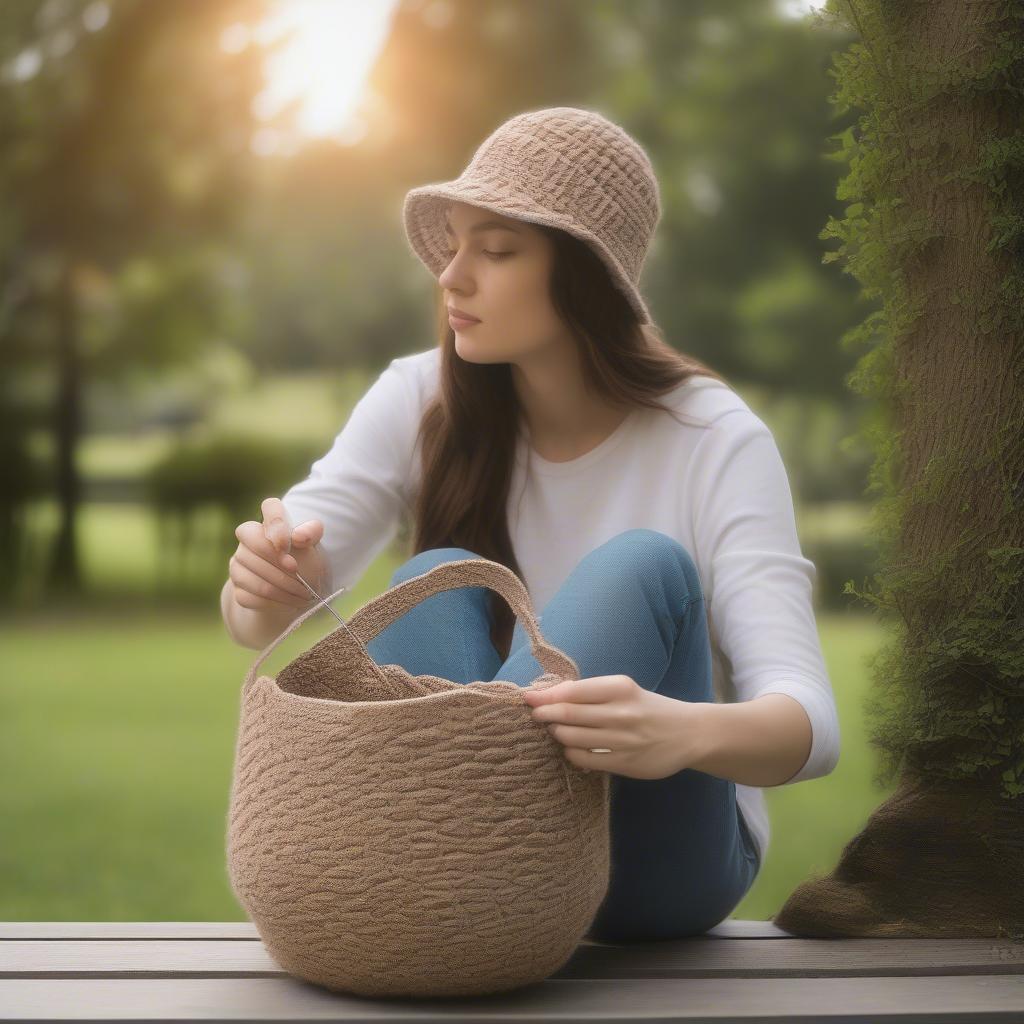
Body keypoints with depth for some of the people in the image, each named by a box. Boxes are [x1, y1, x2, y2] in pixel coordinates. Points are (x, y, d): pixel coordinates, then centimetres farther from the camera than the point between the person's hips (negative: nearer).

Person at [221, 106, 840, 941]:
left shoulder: (716, 443, -13)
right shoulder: (420, 402, -3)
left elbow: (811, 725, -25)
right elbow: (256, 618, -12)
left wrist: (682, 731, -48)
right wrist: (270, 588, -38)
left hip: (654, 860, -2)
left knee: (643, 568, -25)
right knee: (438, 580, -22)